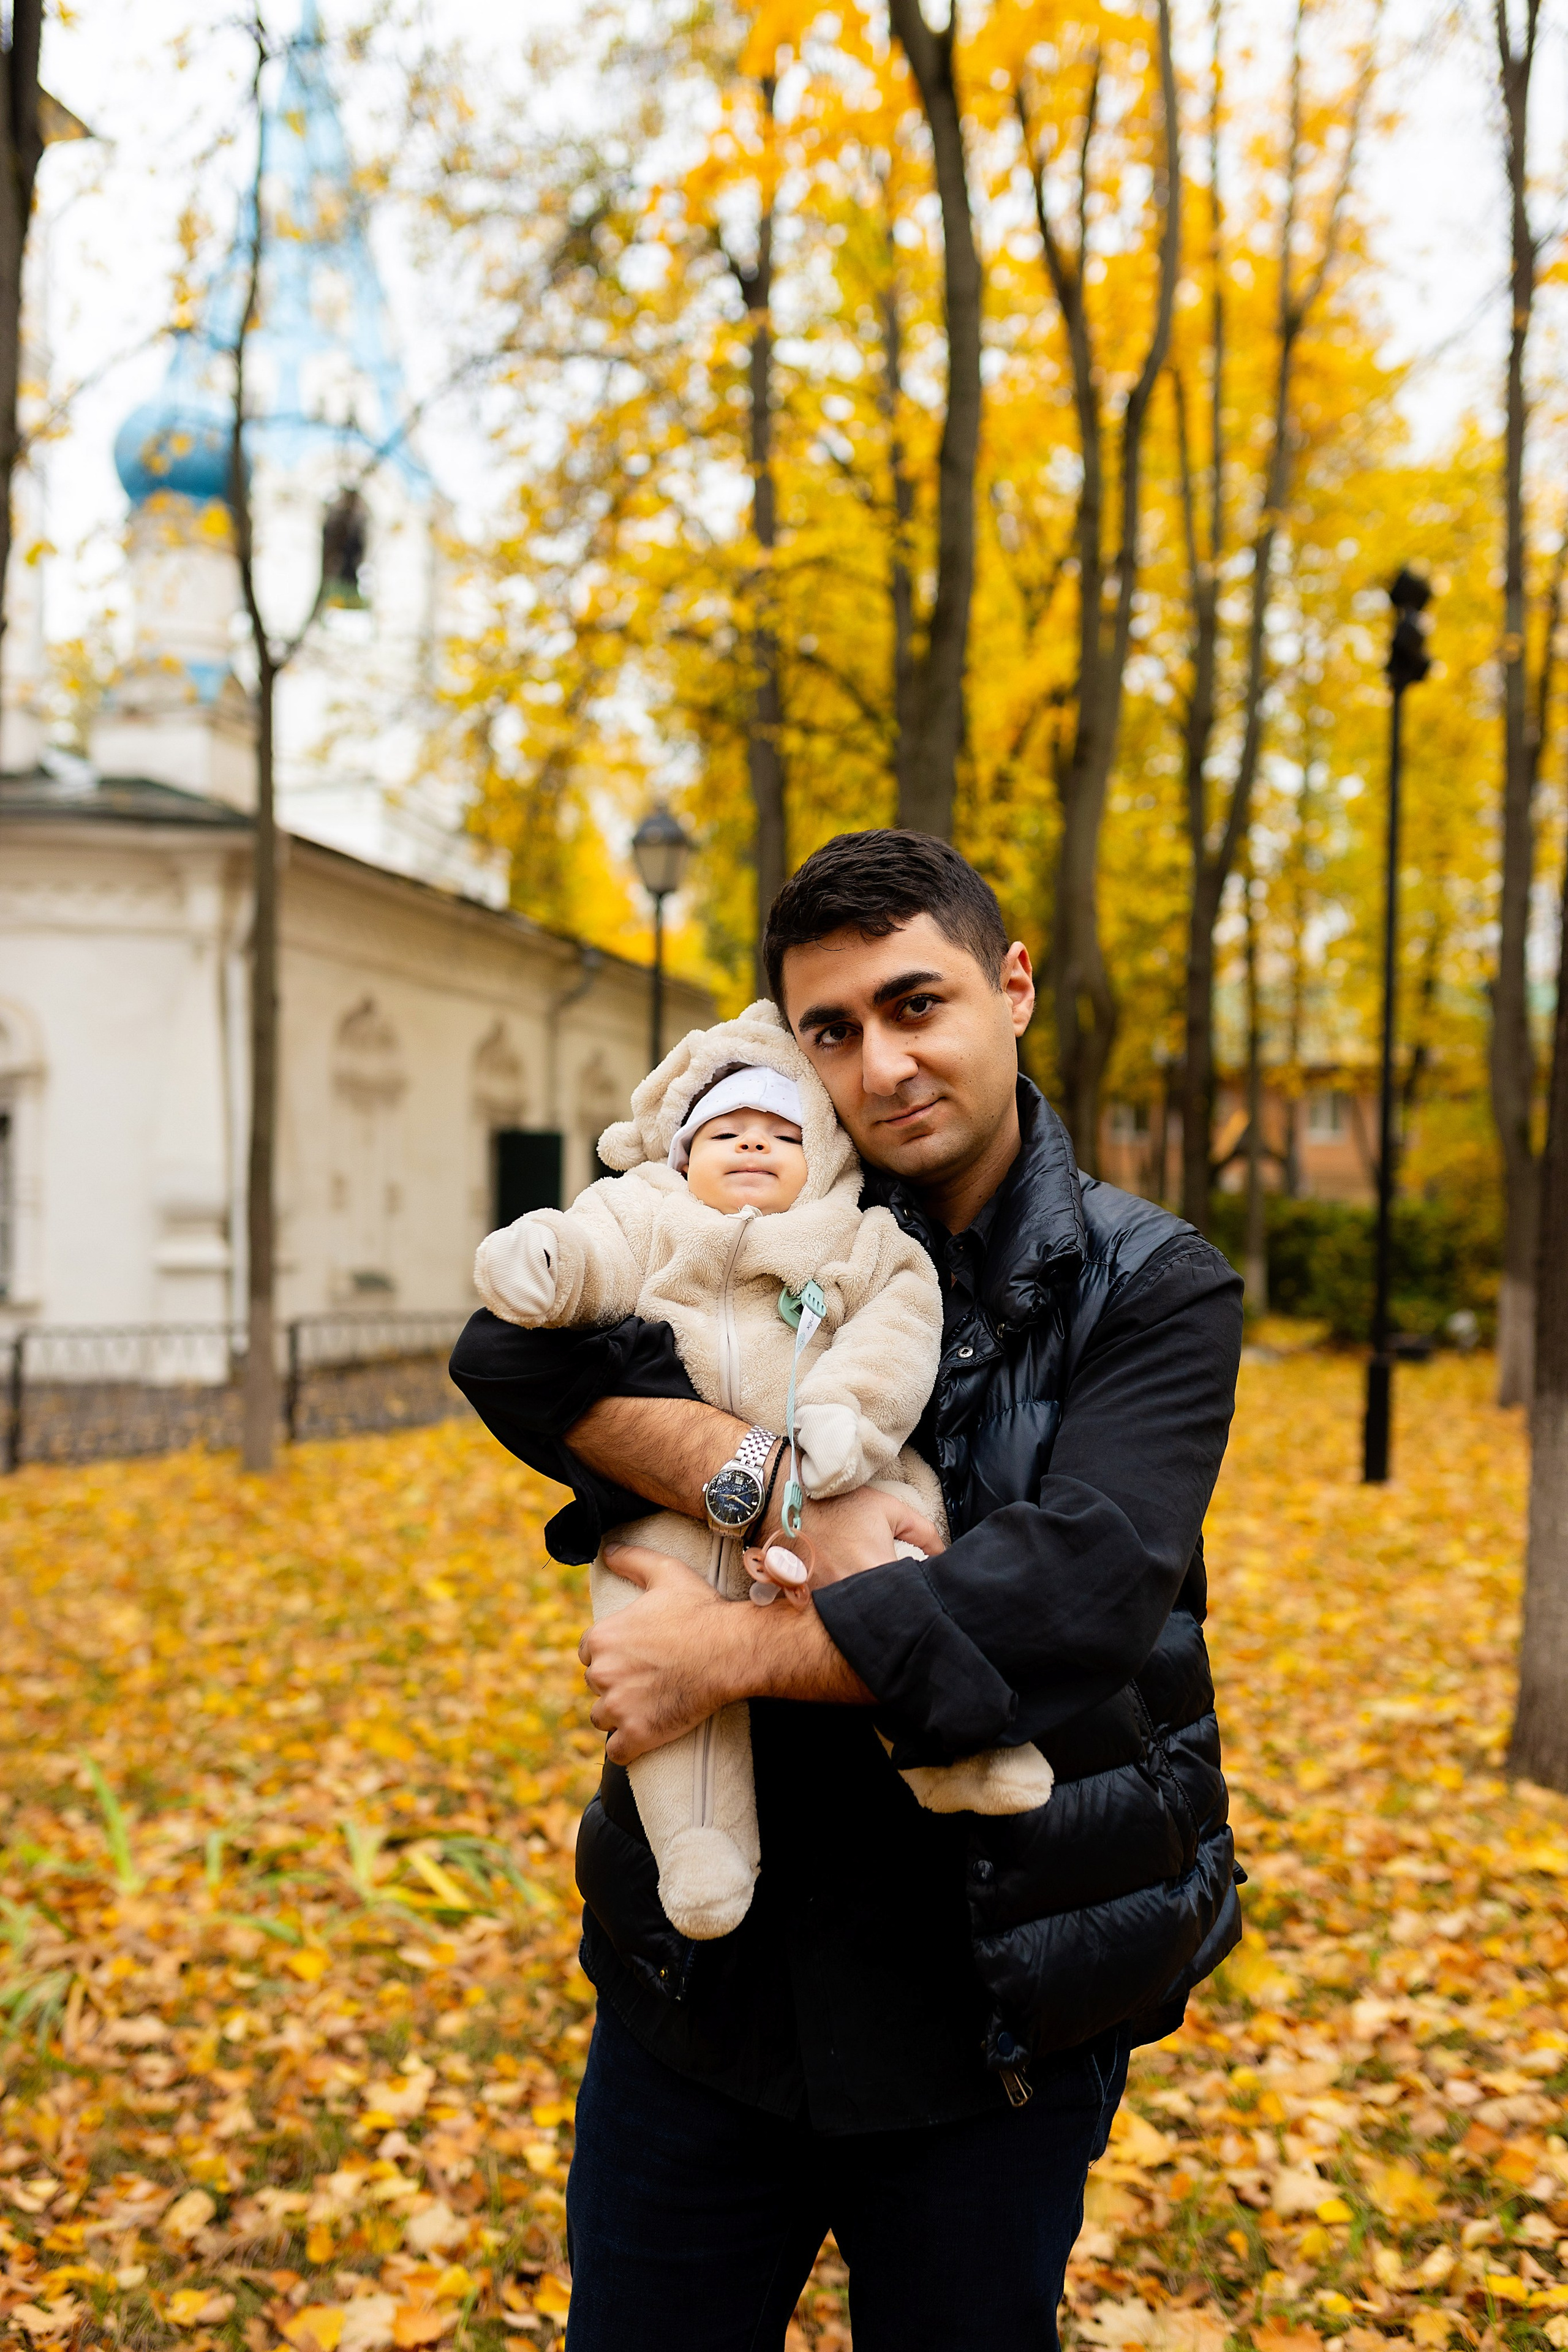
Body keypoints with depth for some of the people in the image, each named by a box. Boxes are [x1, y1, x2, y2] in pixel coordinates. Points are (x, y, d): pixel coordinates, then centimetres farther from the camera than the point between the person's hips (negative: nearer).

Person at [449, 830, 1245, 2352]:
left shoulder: (1153, 1293, -7)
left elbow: (1082, 1587, -22)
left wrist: (737, 1652, -23)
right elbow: (510, 1350, -16)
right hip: (711, 1981, 2)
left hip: (988, 2013, -1)